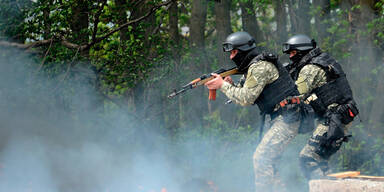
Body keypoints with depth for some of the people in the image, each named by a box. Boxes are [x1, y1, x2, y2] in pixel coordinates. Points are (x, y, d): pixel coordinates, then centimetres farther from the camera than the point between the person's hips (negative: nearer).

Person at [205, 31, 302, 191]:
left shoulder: (259, 67, -15)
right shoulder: (252, 67, 17)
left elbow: (246, 98, -17)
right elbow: (246, 96, 20)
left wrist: (223, 85, -8)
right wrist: (230, 84, 3)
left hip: (286, 119, -11)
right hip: (280, 119, 11)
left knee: (261, 158, -13)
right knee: (268, 159, 14)